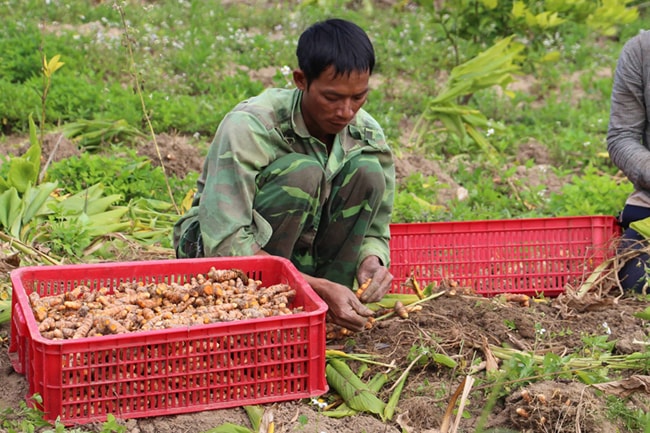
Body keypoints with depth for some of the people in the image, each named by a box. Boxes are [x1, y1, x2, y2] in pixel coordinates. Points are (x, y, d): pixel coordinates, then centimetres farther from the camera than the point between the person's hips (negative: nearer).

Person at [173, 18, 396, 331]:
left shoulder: (368, 136, -11)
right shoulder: (249, 126, -28)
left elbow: (374, 228, -1)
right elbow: (225, 242, -32)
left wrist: (371, 260, -26)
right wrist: (319, 288, -37)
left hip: (297, 251, 5)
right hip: (209, 247, -5)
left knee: (367, 171, -20)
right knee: (302, 173, -32)